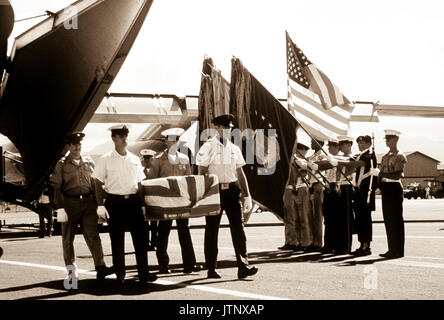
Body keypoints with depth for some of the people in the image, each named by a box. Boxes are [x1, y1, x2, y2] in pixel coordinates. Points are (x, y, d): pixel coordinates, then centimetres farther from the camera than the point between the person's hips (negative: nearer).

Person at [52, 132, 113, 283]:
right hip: (69, 203, -1)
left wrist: (98, 204, 10)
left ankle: (100, 267, -13)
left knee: (93, 235, -8)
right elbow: (57, 188, 1)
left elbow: (95, 185, 16)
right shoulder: (62, 164, 4)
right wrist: (60, 208, -8)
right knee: (68, 237, 5)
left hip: (88, 202, 1)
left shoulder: (89, 163, 13)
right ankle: (71, 269, 16)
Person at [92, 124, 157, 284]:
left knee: (140, 237, 0)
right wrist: (100, 205, -6)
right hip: (114, 202, -3)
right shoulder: (106, 160, 0)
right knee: (117, 238, 3)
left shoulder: (135, 159, 10)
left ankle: (143, 273, 6)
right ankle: (120, 274, 13)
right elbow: (99, 184, 1)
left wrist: (142, 204, 9)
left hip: (133, 201, 3)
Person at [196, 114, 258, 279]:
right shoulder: (208, 147, -4)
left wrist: (247, 195, 9)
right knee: (212, 230, 5)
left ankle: (243, 267, -5)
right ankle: (211, 269, 15)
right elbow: (201, 174, -5)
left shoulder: (234, 148, 10)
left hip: (231, 190, 4)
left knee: (238, 227, -4)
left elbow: (240, 173, 14)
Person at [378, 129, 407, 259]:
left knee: (396, 219, -5)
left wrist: (383, 175, -28)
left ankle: (398, 250, -1)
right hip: (385, 189, 8)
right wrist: (379, 182, 3)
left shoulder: (400, 156, -7)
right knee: (388, 219, 9)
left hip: (394, 188, -8)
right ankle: (392, 249, 15)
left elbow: (398, 175, -17)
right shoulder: (385, 156, 16)